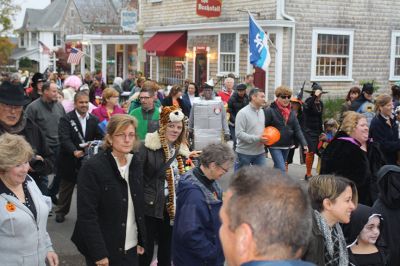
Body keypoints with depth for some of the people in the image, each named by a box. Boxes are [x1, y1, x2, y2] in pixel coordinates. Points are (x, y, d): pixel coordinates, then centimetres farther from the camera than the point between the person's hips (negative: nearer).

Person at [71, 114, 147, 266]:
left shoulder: (135, 163, 4)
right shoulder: (92, 168, -16)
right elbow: (87, 215, -18)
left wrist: (141, 240, 8)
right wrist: (99, 253, -19)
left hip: (131, 248, 6)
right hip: (105, 249, -6)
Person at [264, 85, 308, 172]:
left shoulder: (291, 112, 6)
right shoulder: (270, 111, -11)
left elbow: (297, 130, 3)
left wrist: (304, 144, -10)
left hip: (286, 146, 6)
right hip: (275, 146, -6)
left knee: (277, 168, 18)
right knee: (282, 170, -13)